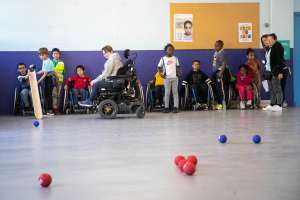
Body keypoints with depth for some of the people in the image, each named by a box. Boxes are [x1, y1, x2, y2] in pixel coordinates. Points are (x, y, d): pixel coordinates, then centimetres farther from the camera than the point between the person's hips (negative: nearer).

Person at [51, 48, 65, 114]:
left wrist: (61, 78, 4)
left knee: (58, 95, 2)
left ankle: (58, 107, 8)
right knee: (54, 94, -14)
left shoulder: (62, 63, 13)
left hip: (59, 81, 2)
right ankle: (55, 108, -19)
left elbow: (63, 72, 15)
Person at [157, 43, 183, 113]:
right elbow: (158, 67, 10)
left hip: (175, 77, 2)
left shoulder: (175, 58, 8)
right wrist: (160, 74, -4)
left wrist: (180, 72, 3)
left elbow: (178, 66, 18)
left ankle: (175, 107, 5)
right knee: (167, 92, 1)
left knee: (175, 92, 2)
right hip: (167, 78, -2)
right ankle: (166, 107, 6)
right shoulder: (163, 59, 3)